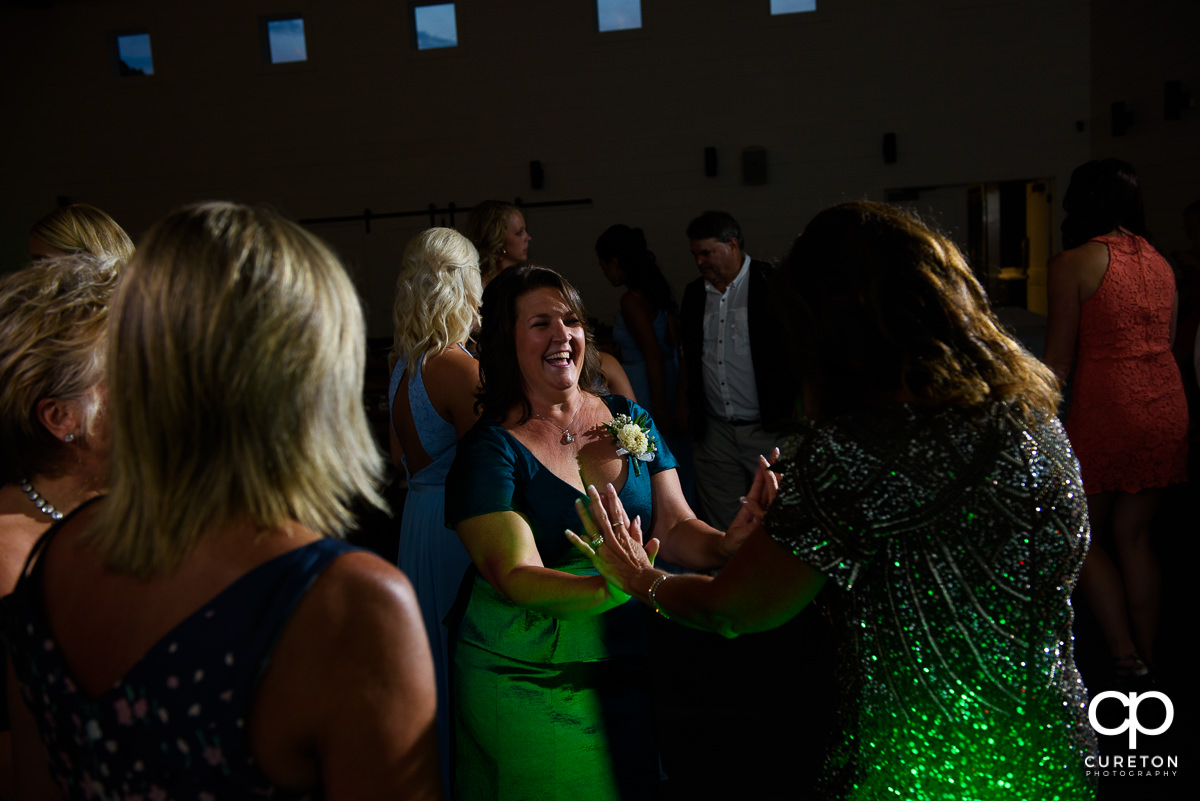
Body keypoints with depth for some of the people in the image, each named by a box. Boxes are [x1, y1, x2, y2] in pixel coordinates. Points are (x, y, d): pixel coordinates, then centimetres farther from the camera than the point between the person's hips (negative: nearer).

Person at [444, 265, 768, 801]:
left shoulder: (629, 420, 1)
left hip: (629, 670, 4)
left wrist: (725, 546, -25)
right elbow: (517, 578, -22)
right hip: (528, 686, -4)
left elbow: (675, 526, -3)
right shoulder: (490, 448, -13)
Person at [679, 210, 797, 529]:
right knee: (721, 527, 8)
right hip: (714, 431, 5)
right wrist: (685, 402, 16)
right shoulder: (695, 293, 11)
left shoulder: (773, 285, -6)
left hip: (767, 429, -5)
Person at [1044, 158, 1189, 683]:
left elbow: (1059, 359, -9)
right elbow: (1166, 343, 16)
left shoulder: (1073, 263, -8)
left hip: (1105, 413, -6)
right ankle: (1147, 660, 19)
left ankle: (1125, 658, 2)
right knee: (1134, 537, 14)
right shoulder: (1160, 263, 12)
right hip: (1168, 410, 6)